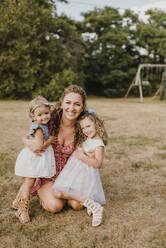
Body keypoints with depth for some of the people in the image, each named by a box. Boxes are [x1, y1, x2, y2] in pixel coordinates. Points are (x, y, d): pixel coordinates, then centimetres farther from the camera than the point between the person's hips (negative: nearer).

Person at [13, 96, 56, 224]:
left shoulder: (42, 125, 3)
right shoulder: (39, 129, -24)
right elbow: (40, 147, -29)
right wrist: (50, 140, -15)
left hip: (35, 158, 9)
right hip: (34, 158, -9)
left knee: (28, 181, 22)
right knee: (29, 182, -1)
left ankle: (17, 202, 38)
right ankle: (23, 210, 10)